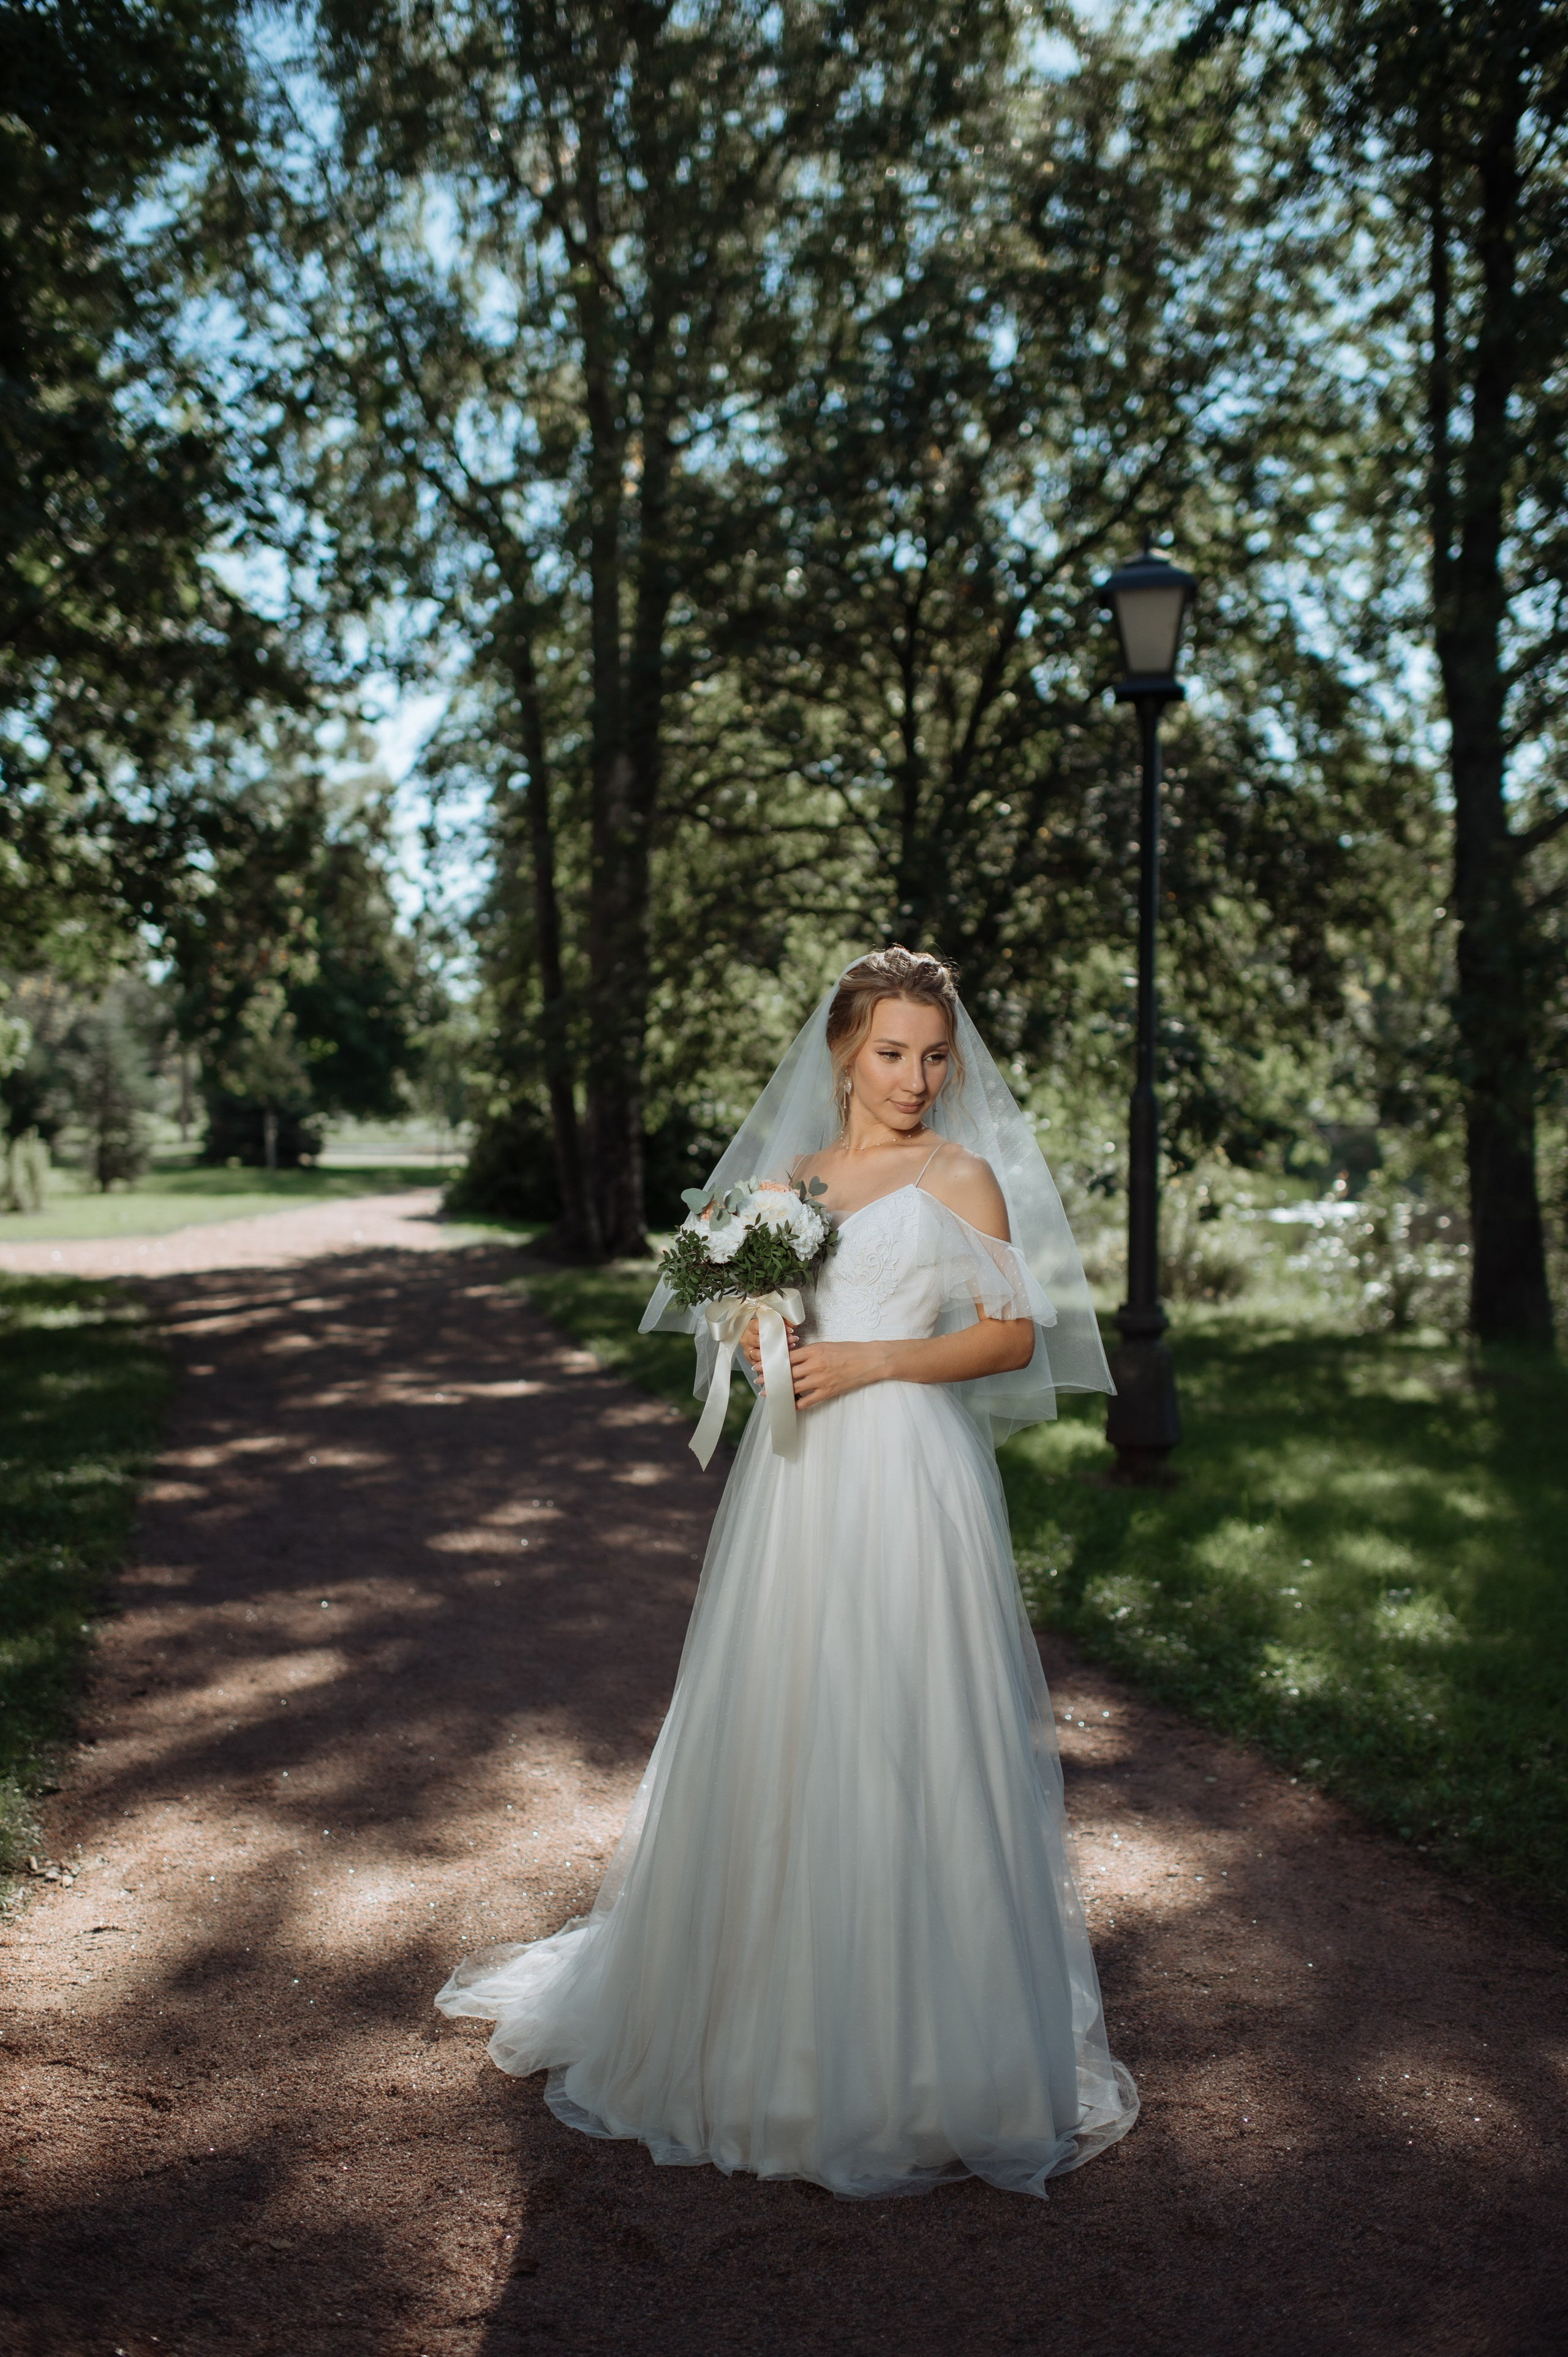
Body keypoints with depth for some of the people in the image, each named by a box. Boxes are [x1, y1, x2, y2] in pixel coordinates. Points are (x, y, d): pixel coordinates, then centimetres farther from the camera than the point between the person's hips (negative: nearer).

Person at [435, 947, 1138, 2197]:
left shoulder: (961, 1177, 0)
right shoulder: (789, 1178, 13)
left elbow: (1016, 1337, -4)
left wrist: (873, 1362, -13)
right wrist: (757, 1339, -4)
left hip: (912, 1476, -4)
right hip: (795, 1481, 5)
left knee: (907, 1745, 0)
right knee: (776, 1744, 10)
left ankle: (926, 2044, 17)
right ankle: (776, 2014, 30)